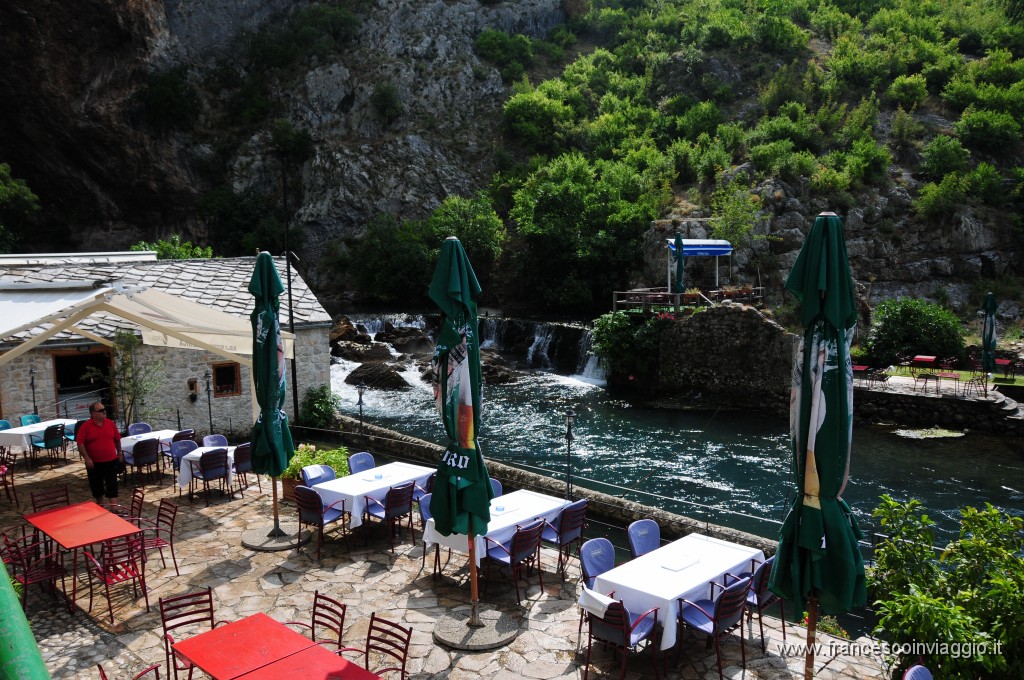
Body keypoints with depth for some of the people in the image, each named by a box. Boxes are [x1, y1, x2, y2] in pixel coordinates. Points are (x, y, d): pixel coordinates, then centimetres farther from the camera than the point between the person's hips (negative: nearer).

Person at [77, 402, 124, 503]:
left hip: (111, 461, 1)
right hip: (94, 463, -1)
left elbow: (117, 439, 13)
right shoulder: (85, 426, -8)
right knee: (96, 486, 13)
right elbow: (80, 443, -11)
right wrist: (87, 458, -17)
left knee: (112, 485, -2)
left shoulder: (110, 423, 2)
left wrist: (119, 453, 16)